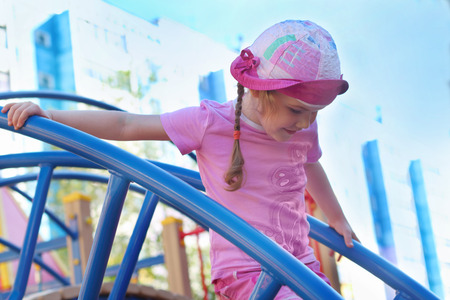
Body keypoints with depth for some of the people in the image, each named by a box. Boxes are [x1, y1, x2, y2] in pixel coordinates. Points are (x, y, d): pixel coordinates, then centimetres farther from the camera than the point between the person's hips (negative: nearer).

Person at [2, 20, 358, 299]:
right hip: (246, 269, -6)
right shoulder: (211, 122, -12)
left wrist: (338, 219, 39)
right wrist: (49, 116, -12)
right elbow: (127, 126, -8)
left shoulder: (304, 129, 2)